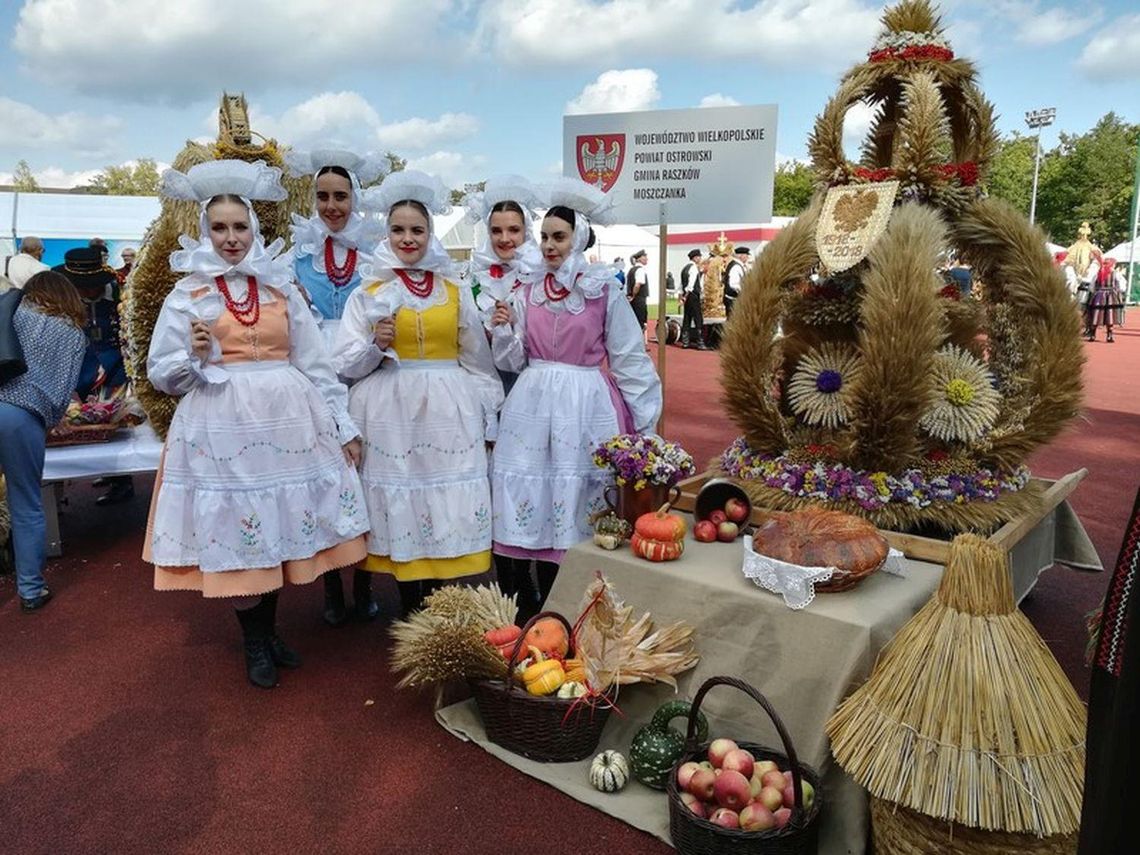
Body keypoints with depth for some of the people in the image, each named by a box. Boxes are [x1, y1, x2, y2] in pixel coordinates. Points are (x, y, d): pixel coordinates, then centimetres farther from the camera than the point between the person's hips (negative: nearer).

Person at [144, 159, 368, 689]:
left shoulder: (281, 286, 9)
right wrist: (194, 357, -17)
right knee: (238, 532, 3)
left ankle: (269, 630, 28)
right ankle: (254, 643, 21)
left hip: (288, 420, 2)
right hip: (224, 426, -2)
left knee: (280, 527, 8)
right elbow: (161, 374, 4)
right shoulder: (188, 293, 3)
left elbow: (314, 362, 8)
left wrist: (343, 424, 6)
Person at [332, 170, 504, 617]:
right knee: (400, 507, 3)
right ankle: (410, 611, 17)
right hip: (391, 413, -1)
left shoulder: (455, 292, 9)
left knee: (448, 509, 1)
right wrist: (375, 345, -16)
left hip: (449, 412, 1)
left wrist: (487, 420, 10)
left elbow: (478, 361, 11)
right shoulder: (368, 292, 6)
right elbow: (345, 365, 3)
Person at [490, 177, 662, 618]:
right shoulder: (527, 290, 9)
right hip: (534, 405, 3)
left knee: (580, 506, 3)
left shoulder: (605, 291, -2)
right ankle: (547, 606, 19)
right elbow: (513, 360, 11)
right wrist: (504, 330, -7)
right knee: (537, 507, 4)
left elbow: (630, 360, 0)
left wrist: (644, 421, -1)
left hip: (587, 406, -3)